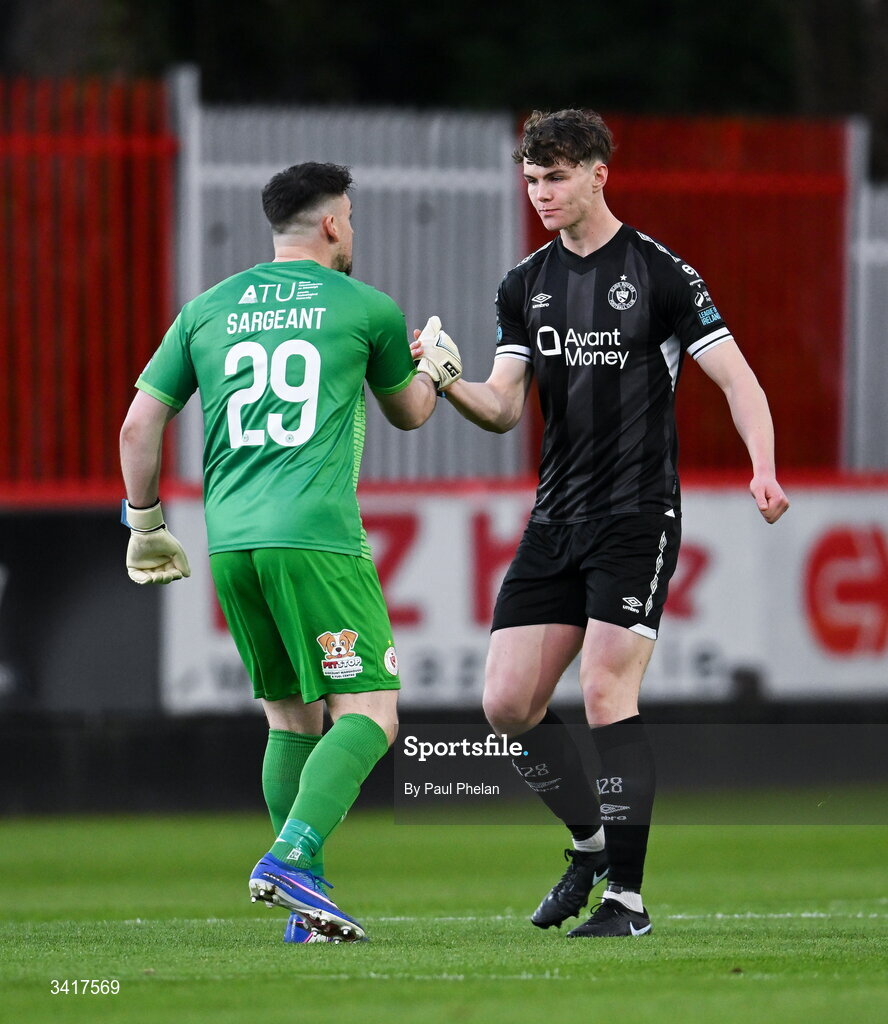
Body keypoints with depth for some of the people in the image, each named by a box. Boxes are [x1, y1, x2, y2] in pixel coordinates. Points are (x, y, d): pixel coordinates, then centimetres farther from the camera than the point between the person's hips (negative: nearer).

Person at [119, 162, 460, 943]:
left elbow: (139, 424, 13)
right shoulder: (366, 309, 5)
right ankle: (289, 858, -25)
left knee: (291, 718, 16)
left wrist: (146, 525, 25)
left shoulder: (207, 311, 15)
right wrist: (436, 370, 45)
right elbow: (408, 413, 23)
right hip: (316, 538, -5)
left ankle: (307, 901, 12)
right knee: (369, 713, -5)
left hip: (229, 543, 5)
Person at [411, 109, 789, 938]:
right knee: (506, 705, 0)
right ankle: (591, 840, 22)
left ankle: (627, 896, -10)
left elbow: (737, 379, -6)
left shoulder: (659, 273, -5)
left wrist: (764, 469, -22)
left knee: (606, 692, -15)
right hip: (556, 520, 6)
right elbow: (504, 408, 8)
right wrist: (446, 384, -13)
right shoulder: (525, 286, 11)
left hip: (637, 518, -6)